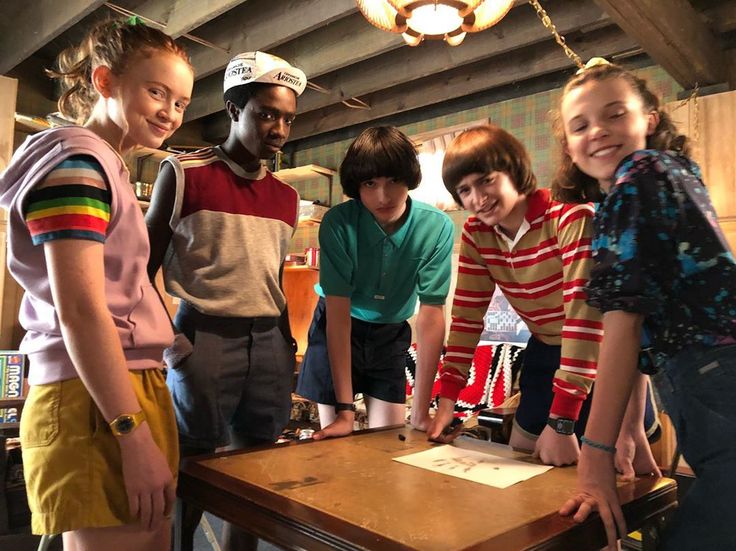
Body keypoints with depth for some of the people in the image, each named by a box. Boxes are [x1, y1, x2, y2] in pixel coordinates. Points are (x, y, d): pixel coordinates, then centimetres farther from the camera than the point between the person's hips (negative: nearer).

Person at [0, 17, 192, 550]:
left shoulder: (105, 167, 20)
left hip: (133, 389, 9)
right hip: (98, 401, -9)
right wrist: (135, 435, -19)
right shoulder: (77, 162, -9)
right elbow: (80, 310, -18)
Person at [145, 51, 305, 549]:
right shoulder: (184, 173, -3)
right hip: (204, 337, -5)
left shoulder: (287, 197, 12)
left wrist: (288, 345, 13)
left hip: (268, 341, 5)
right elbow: (145, 267, -1)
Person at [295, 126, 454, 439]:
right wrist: (345, 410, -28)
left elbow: (431, 314, -20)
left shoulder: (437, 228, -22)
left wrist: (421, 409, -21)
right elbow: (338, 311, -26)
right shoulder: (338, 223, -26)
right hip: (337, 330, -1)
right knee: (335, 441, 4)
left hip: (390, 334, 2)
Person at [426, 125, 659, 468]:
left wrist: (562, 421, -33)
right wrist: (448, 395, -12)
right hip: (546, 352, 5)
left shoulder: (570, 216, -27)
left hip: (602, 353, -5)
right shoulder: (475, 233, -7)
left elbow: (585, 312, -32)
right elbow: (467, 314, -5)